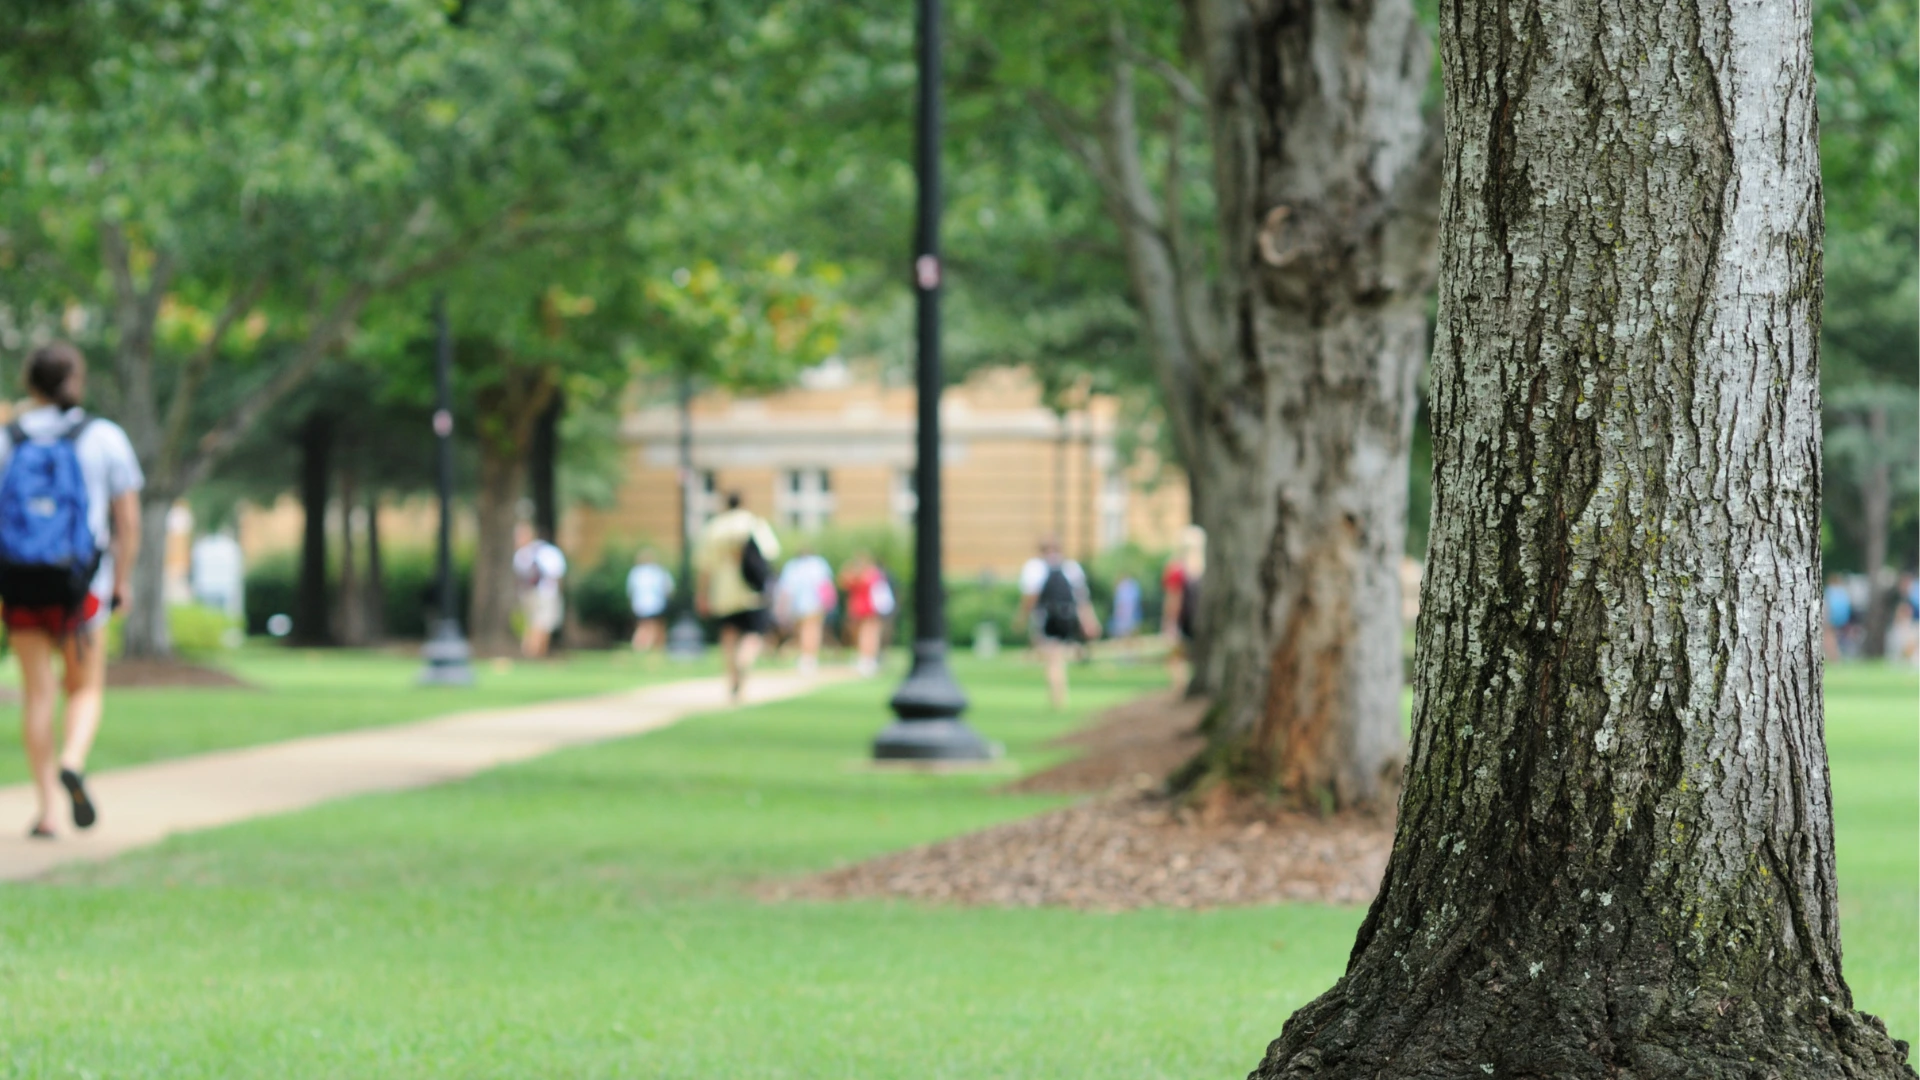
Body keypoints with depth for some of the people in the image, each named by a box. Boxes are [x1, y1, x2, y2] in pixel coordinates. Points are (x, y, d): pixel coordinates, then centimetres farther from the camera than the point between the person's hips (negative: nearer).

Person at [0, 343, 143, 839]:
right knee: (86, 688, 13)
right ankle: (73, 762, -17)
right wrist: (121, 583, 8)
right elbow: (128, 521, -3)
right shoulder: (105, 438, -3)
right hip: (81, 584, -1)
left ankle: (45, 810, 4)